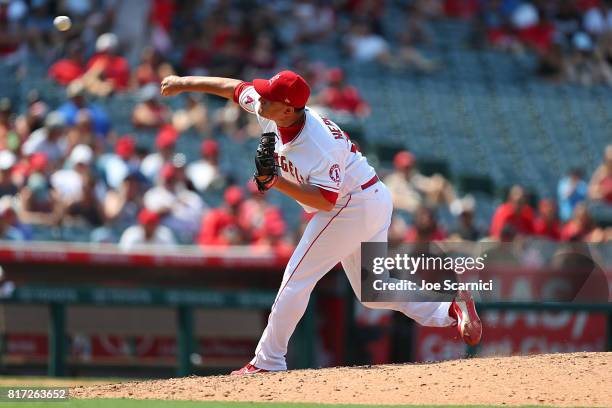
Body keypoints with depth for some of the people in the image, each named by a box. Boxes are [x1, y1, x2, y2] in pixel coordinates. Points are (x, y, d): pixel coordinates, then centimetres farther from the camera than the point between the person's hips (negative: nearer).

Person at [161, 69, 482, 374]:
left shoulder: (319, 145, -31)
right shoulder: (269, 111, -8)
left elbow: (325, 200, -28)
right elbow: (235, 88, 7)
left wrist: (276, 182, -33)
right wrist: (186, 83, 13)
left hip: (351, 208, -10)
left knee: (297, 279, -5)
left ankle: (268, 362, 3)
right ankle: (452, 306, 4)